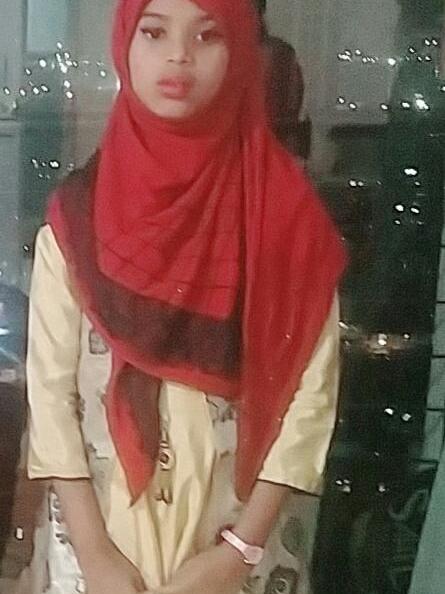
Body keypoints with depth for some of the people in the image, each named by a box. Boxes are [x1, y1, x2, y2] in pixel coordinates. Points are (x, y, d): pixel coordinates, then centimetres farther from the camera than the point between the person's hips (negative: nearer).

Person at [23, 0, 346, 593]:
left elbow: (311, 389, -7)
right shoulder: (77, 211, -5)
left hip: (231, 542, 0)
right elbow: (50, 386, -5)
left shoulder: (283, 211, -8)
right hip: (97, 536, 1)